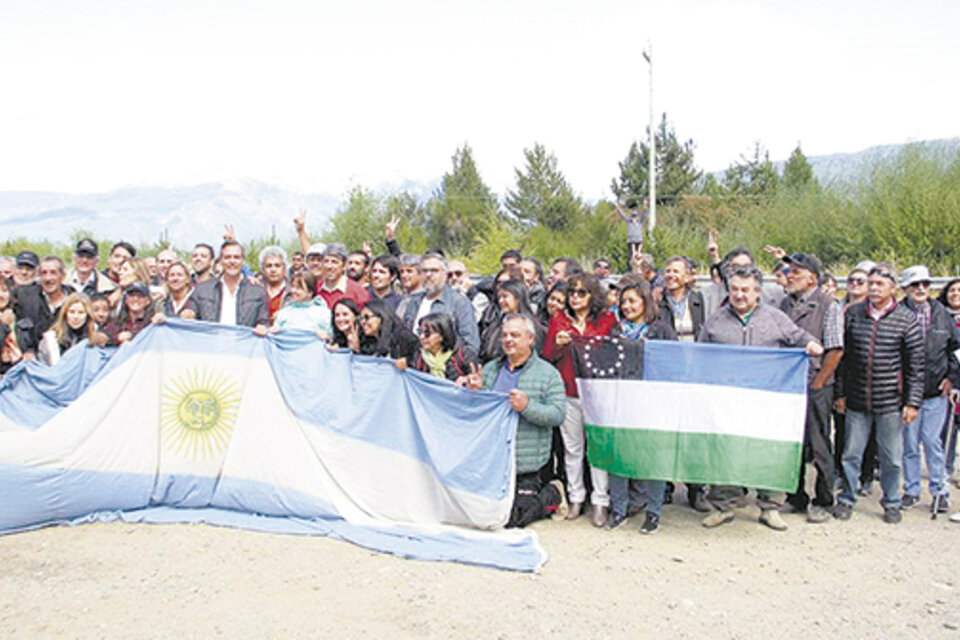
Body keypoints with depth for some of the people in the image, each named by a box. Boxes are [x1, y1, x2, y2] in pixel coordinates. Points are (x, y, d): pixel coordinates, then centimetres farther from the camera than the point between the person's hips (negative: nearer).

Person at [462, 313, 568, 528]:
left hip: (526, 464, -5)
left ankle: (553, 494, 23)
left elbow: (558, 415, -11)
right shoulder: (490, 369, 11)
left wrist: (527, 407, -26)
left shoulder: (548, 374, -2)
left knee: (512, 517, -4)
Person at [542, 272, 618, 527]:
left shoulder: (607, 319, 6)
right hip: (568, 391, 2)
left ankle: (600, 501, 5)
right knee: (572, 447, 7)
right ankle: (576, 498, 18)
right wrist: (558, 345, -7)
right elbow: (546, 357, 12)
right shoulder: (559, 320, 11)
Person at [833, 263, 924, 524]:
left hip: (890, 401, -1)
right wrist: (841, 393, 5)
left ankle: (891, 503, 26)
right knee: (851, 453, 7)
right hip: (857, 400, 1)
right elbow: (842, 356, 7)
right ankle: (846, 500, 22)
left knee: (891, 458, 9)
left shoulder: (906, 319, -2)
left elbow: (916, 365, 0)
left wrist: (912, 402, -4)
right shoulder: (853, 314, 3)